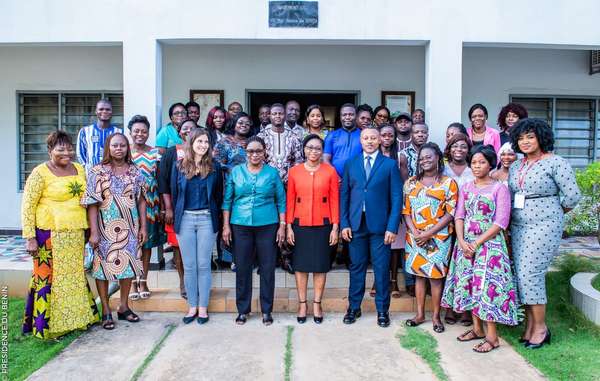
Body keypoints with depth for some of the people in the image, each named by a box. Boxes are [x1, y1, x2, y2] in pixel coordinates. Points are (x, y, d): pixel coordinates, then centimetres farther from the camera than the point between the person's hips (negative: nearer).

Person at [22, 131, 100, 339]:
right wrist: (29, 238, -12)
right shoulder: (40, 173, -7)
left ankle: (76, 318, 29)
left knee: (75, 276, 14)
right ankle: (46, 325, 15)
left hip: (75, 234, 6)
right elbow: (27, 206, -8)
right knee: (48, 278, 1)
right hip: (49, 235, -6)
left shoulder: (79, 169, 10)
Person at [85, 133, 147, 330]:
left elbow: (141, 200, 8)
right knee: (104, 267, 2)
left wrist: (143, 227, 3)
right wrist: (93, 232, -13)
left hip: (129, 229, 4)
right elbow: (92, 204, -8)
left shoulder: (135, 172, 6)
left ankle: (124, 307, 24)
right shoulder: (98, 172, -4)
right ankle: (106, 311, 16)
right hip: (106, 229, -3)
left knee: (129, 265, 9)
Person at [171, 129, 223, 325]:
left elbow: (218, 195, 6)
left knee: (204, 265, 4)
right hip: (185, 219, 1)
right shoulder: (179, 166, 5)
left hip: (207, 219, -1)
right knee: (189, 266, 7)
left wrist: (215, 217, 2)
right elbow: (174, 194, 9)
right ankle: (192, 306, 19)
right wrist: (177, 217, 9)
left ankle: (203, 307, 15)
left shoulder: (214, 167, 4)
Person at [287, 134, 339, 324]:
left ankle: (317, 304, 20)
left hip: (322, 225, -1)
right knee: (300, 265, 7)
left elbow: (335, 200, 0)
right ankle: (302, 303, 20)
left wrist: (335, 227, -3)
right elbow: (290, 200, 3)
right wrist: (289, 227, 0)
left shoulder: (330, 171, 0)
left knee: (320, 265, 6)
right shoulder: (294, 171, 2)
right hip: (300, 225, 1)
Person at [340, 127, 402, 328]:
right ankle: (354, 307, 24)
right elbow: (344, 195, 7)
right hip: (356, 225, 2)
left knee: (382, 269, 5)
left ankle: (382, 309, 20)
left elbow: (396, 198, -1)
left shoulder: (390, 164, 3)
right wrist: (344, 223, -1)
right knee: (356, 267, 10)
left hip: (380, 225, -2)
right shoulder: (350, 164, 9)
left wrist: (392, 227, -9)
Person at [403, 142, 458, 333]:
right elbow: (406, 210, 4)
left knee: (436, 276, 2)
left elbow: (450, 213, -7)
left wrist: (428, 233, -14)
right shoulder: (411, 183, 8)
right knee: (419, 274, 9)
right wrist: (415, 232, -11)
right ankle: (420, 314, 20)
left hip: (438, 238, -3)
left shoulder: (449, 183, -2)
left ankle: (436, 316, 16)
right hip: (414, 238, 3)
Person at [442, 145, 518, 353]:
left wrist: (477, 243, -15)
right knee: (468, 285, 9)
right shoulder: (466, 187, 11)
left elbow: (500, 222, -11)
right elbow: (459, 216, 6)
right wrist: (462, 241, -9)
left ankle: (492, 336, 2)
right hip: (466, 244, 6)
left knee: (487, 286, -7)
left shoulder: (500, 188, -5)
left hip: (490, 244, -5)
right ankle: (477, 328, 23)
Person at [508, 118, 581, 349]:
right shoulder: (515, 166, 12)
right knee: (521, 275, 6)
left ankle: (540, 327, 6)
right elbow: (509, 196, 16)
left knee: (530, 274, -9)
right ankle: (530, 324, 18)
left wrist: (553, 214, 3)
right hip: (518, 227, 7)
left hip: (544, 227, -6)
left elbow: (573, 196, -8)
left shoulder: (555, 163, -7)